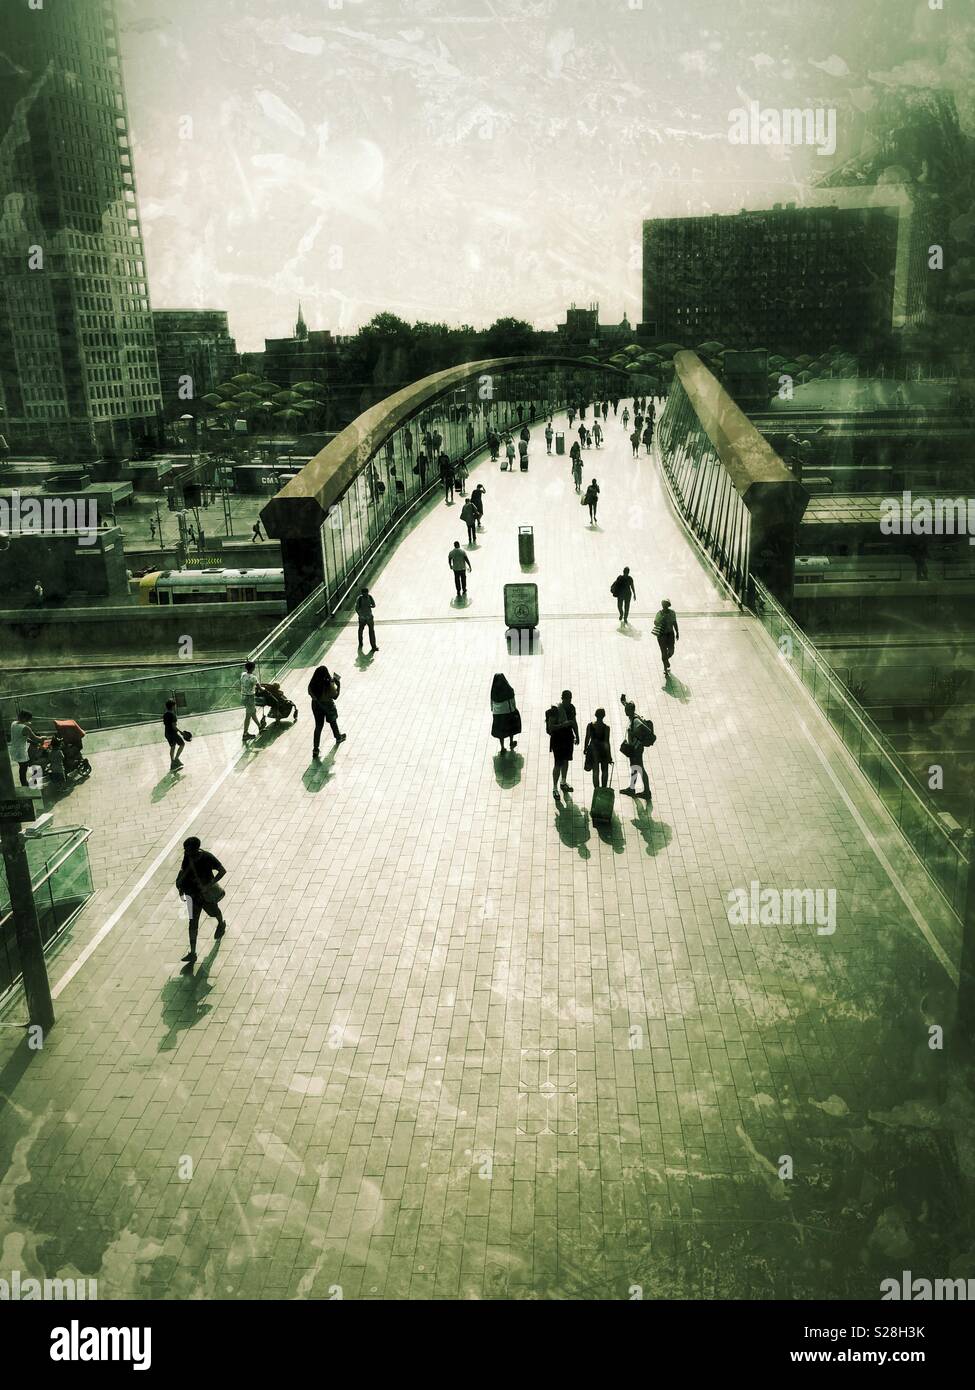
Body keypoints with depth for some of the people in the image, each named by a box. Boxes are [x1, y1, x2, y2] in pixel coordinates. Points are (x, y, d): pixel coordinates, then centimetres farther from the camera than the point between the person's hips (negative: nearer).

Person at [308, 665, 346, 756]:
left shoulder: (312, 684, -17)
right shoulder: (329, 685, -28)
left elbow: (310, 693, 0)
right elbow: (335, 696, -17)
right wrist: (338, 685, -11)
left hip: (316, 705, 3)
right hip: (328, 706, -2)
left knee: (318, 726, 12)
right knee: (333, 722, 26)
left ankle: (315, 749, 7)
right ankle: (338, 737, 53)